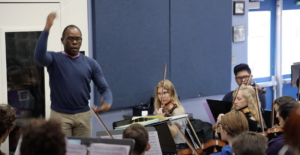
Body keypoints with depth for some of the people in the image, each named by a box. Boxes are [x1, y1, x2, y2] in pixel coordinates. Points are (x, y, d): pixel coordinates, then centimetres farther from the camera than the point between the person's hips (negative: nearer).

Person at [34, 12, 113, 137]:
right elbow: (39, 56, -24)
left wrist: (107, 103, -18)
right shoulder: (54, 59, -1)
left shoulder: (91, 63, 6)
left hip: (83, 115, 3)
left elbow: (104, 88, 4)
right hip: (60, 115, -3)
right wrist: (47, 28, -30)